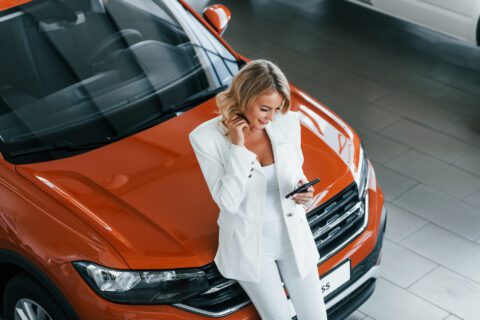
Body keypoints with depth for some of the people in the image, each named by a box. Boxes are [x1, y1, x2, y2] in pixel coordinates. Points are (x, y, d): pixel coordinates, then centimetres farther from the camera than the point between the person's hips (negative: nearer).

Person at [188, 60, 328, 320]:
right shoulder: (206, 137, -19)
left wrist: (303, 191, -17)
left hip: (293, 235, 3)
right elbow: (228, 202, -22)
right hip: (248, 242, -3)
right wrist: (238, 148, -29)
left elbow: (296, 173, 5)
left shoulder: (288, 122, -11)